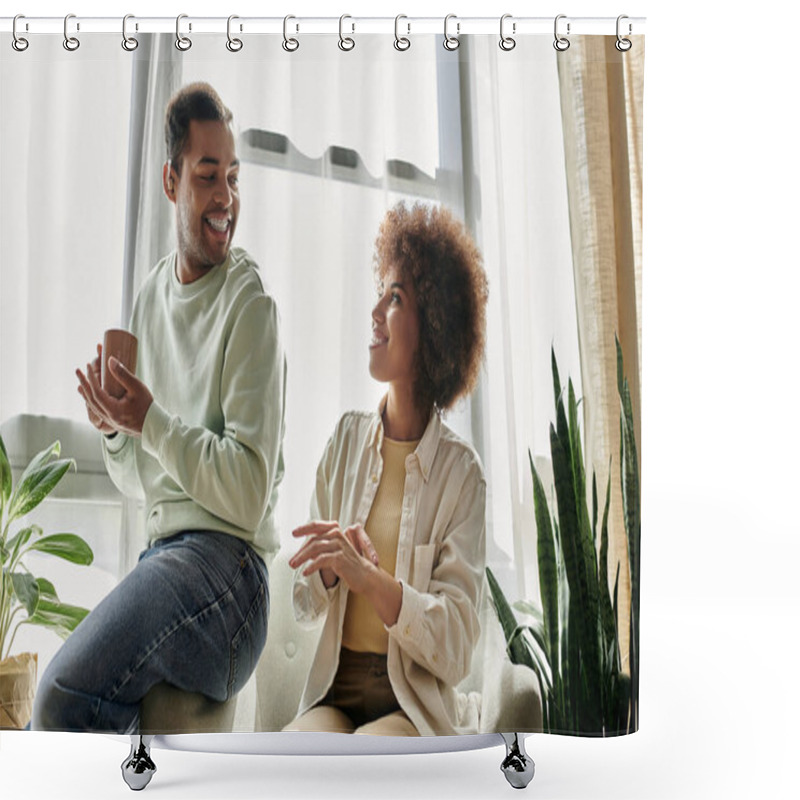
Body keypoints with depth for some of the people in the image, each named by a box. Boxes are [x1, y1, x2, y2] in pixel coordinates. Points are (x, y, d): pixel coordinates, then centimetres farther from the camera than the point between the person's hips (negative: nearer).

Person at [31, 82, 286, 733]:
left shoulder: (249, 304, -10)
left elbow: (251, 495, -15)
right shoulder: (151, 296, 14)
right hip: (162, 553, 8)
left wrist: (150, 421, -19)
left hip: (226, 563, -7)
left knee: (61, 698, -24)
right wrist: (114, 429, -3)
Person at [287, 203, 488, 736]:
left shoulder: (460, 472, -5)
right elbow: (304, 603, 12)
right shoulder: (347, 439, 8)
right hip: (334, 692, 3)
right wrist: (330, 569, -12)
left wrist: (369, 578, -24)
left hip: (416, 705, -3)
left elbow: (456, 650, -10)